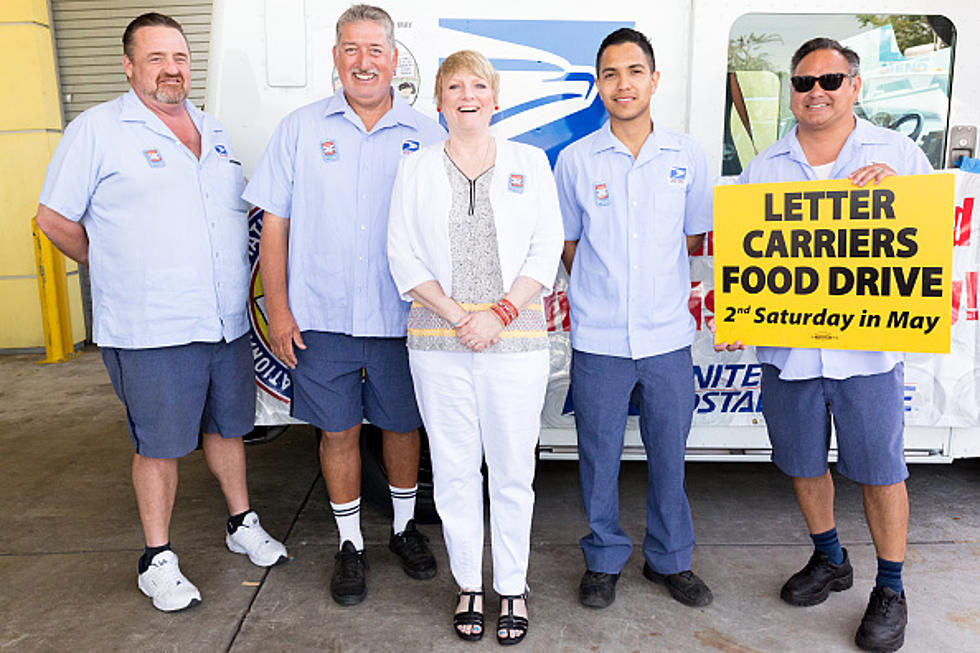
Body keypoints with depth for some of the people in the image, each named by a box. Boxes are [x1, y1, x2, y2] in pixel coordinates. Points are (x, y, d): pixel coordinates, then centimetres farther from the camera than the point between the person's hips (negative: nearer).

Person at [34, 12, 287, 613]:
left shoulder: (215, 132, 14)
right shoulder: (98, 129, -4)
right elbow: (55, 219, -1)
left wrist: (234, 281, 13)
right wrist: (123, 274, 3)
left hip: (227, 322, 5)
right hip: (150, 331, -5)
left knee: (228, 426, 18)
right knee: (159, 444, 5)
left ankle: (243, 524, 36)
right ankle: (158, 560, 22)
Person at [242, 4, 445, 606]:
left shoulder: (426, 137, 3)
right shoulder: (301, 129, 4)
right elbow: (275, 225, 3)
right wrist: (279, 311, -2)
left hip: (401, 317, 0)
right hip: (321, 317, 0)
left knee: (403, 426, 13)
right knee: (338, 430, 10)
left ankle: (405, 525, 36)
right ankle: (351, 543, 29)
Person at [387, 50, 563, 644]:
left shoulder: (530, 163, 8)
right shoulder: (417, 170, 9)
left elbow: (547, 251, 1)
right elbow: (404, 258, 2)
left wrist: (500, 312, -11)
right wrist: (458, 316, -10)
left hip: (516, 343, 0)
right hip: (438, 343, 1)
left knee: (513, 471, 6)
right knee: (455, 468, 9)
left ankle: (513, 586, 25)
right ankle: (470, 585, 27)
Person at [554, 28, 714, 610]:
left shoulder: (688, 155, 3)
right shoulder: (575, 160, 0)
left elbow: (696, 238, 11)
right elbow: (568, 245, 9)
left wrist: (646, 270, 3)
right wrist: (600, 290, 2)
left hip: (668, 336, 1)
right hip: (598, 339, -1)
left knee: (669, 455, 13)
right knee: (599, 457, 10)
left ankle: (671, 558, 35)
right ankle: (605, 559, 32)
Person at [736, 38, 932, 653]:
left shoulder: (898, 153, 5)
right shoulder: (763, 168, 10)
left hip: (869, 344, -2)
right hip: (787, 345, 3)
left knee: (880, 470, 5)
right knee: (803, 463, 14)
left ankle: (890, 589, 26)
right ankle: (830, 560, 38)